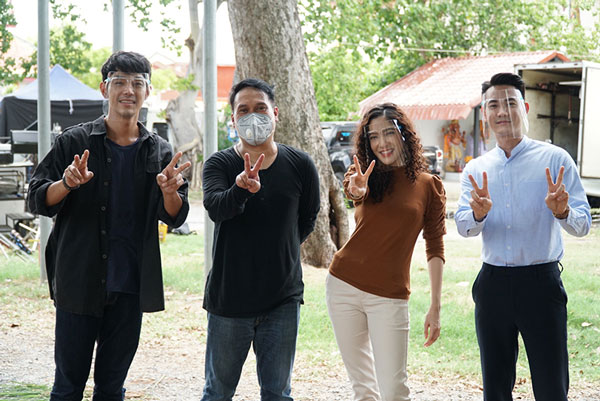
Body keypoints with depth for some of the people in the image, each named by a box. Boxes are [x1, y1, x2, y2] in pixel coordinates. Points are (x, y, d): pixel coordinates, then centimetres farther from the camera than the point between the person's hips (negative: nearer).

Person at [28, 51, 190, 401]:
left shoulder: (160, 152, 7)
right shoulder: (75, 142, -1)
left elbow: (175, 217, 3)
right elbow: (38, 201, -1)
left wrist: (170, 192, -19)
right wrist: (67, 184, -22)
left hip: (130, 287, 2)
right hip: (79, 283, -2)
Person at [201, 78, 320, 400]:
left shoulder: (300, 166, -1)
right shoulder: (219, 164, -5)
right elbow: (215, 207, -26)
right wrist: (241, 189, -45)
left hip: (283, 300, 1)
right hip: (228, 297, -1)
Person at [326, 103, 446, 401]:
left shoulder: (429, 185, 0)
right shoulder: (370, 177, 5)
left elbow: (435, 249, 2)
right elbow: (353, 190, -20)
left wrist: (435, 308, -2)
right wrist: (356, 188, -45)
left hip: (389, 297, -2)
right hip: (343, 286, 3)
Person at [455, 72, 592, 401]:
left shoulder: (555, 159, -1)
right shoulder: (475, 169, 10)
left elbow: (582, 224, -7)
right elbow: (463, 226, -4)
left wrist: (563, 212, -30)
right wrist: (478, 214, -27)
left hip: (541, 283, -3)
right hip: (493, 284, 3)